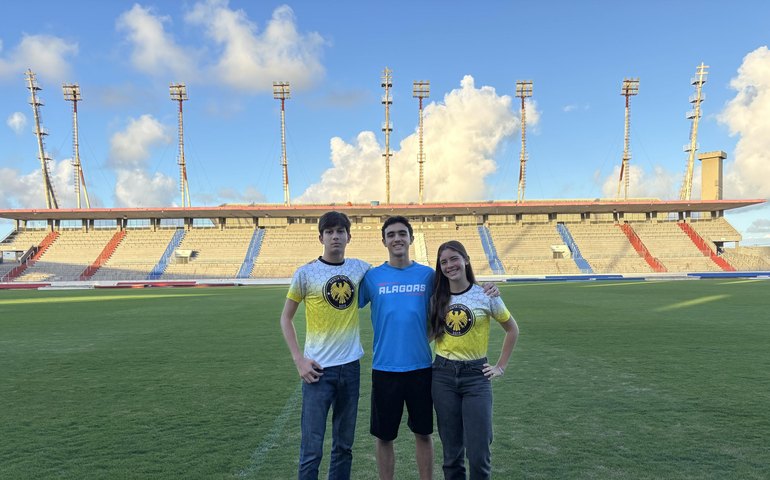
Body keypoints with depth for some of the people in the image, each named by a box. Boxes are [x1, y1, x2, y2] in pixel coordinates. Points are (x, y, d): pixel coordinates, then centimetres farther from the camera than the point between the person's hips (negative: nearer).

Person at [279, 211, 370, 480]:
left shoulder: (360, 268, 2)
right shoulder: (306, 273, -5)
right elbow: (286, 318, 1)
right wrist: (298, 359, -8)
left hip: (350, 366, 3)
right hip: (319, 368, -3)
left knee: (344, 445, 15)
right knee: (312, 449, 1)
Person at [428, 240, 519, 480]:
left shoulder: (486, 295, -5)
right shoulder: (436, 299, 2)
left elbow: (512, 329, 8)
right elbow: (428, 333, 14)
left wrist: (501, 366, 6)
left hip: (476, 375, -2)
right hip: (443, 375, 2)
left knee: (479, 453, -3)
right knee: (452, 451, 10)